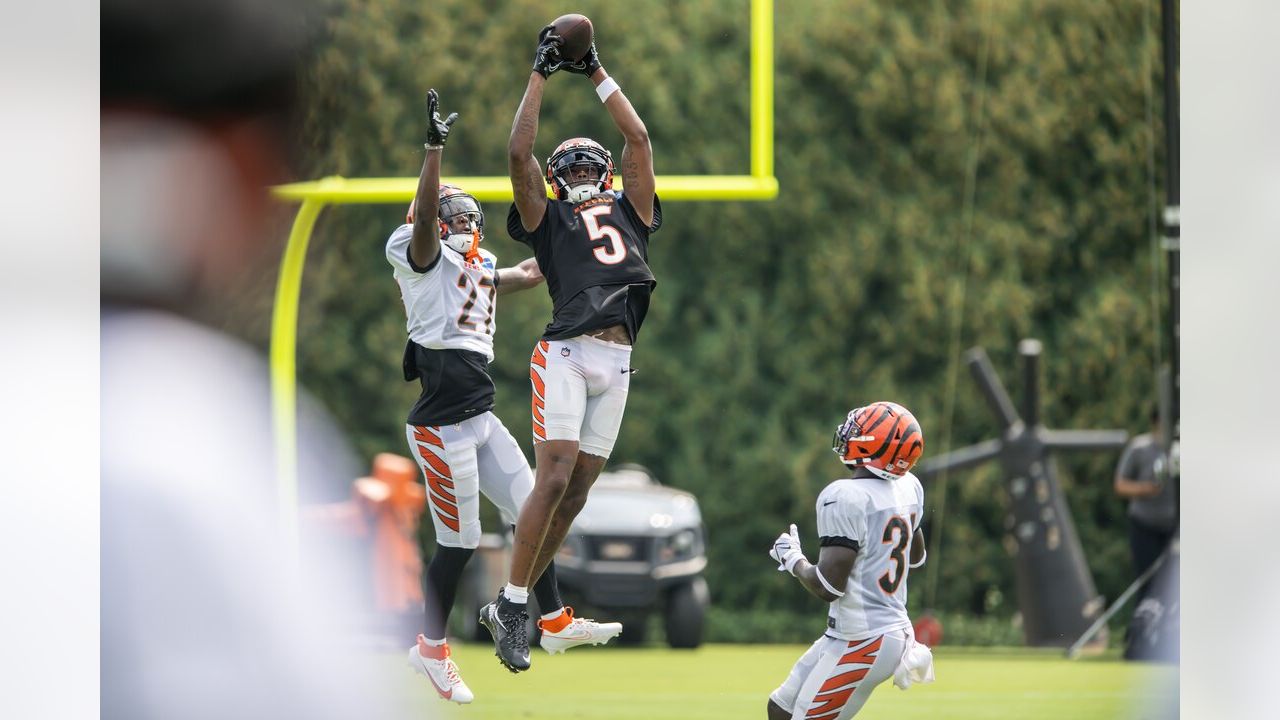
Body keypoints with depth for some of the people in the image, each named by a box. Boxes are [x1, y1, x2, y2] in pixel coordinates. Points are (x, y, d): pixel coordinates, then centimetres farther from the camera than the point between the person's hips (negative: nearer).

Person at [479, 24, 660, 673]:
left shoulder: (628, 212, 22)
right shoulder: (548, 218, 13)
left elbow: (638, 139, 17)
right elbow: (519, 153, 3)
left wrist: (597, 74, 18)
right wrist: (541, 75, 6)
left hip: (616, 361, 4)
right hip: (565, 352, -4)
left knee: (575, 492, 2)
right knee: (554, 478, -15)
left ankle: (509, 608, 9)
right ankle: (512, 606, -9)